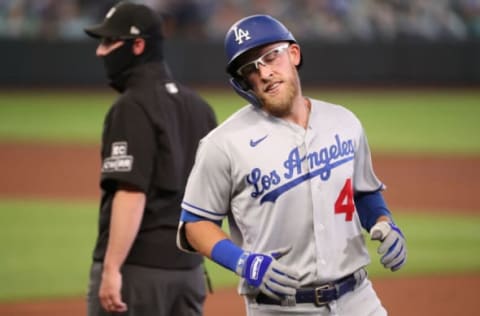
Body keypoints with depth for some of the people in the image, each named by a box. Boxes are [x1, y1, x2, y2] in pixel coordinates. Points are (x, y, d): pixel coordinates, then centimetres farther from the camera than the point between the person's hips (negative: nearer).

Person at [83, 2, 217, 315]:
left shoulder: (133, 107, -12)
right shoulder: (199, 105, 13)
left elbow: (132, 193, -21)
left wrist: (111, 269, -23)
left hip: (138, 265, -8)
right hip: (189, 265, 8)